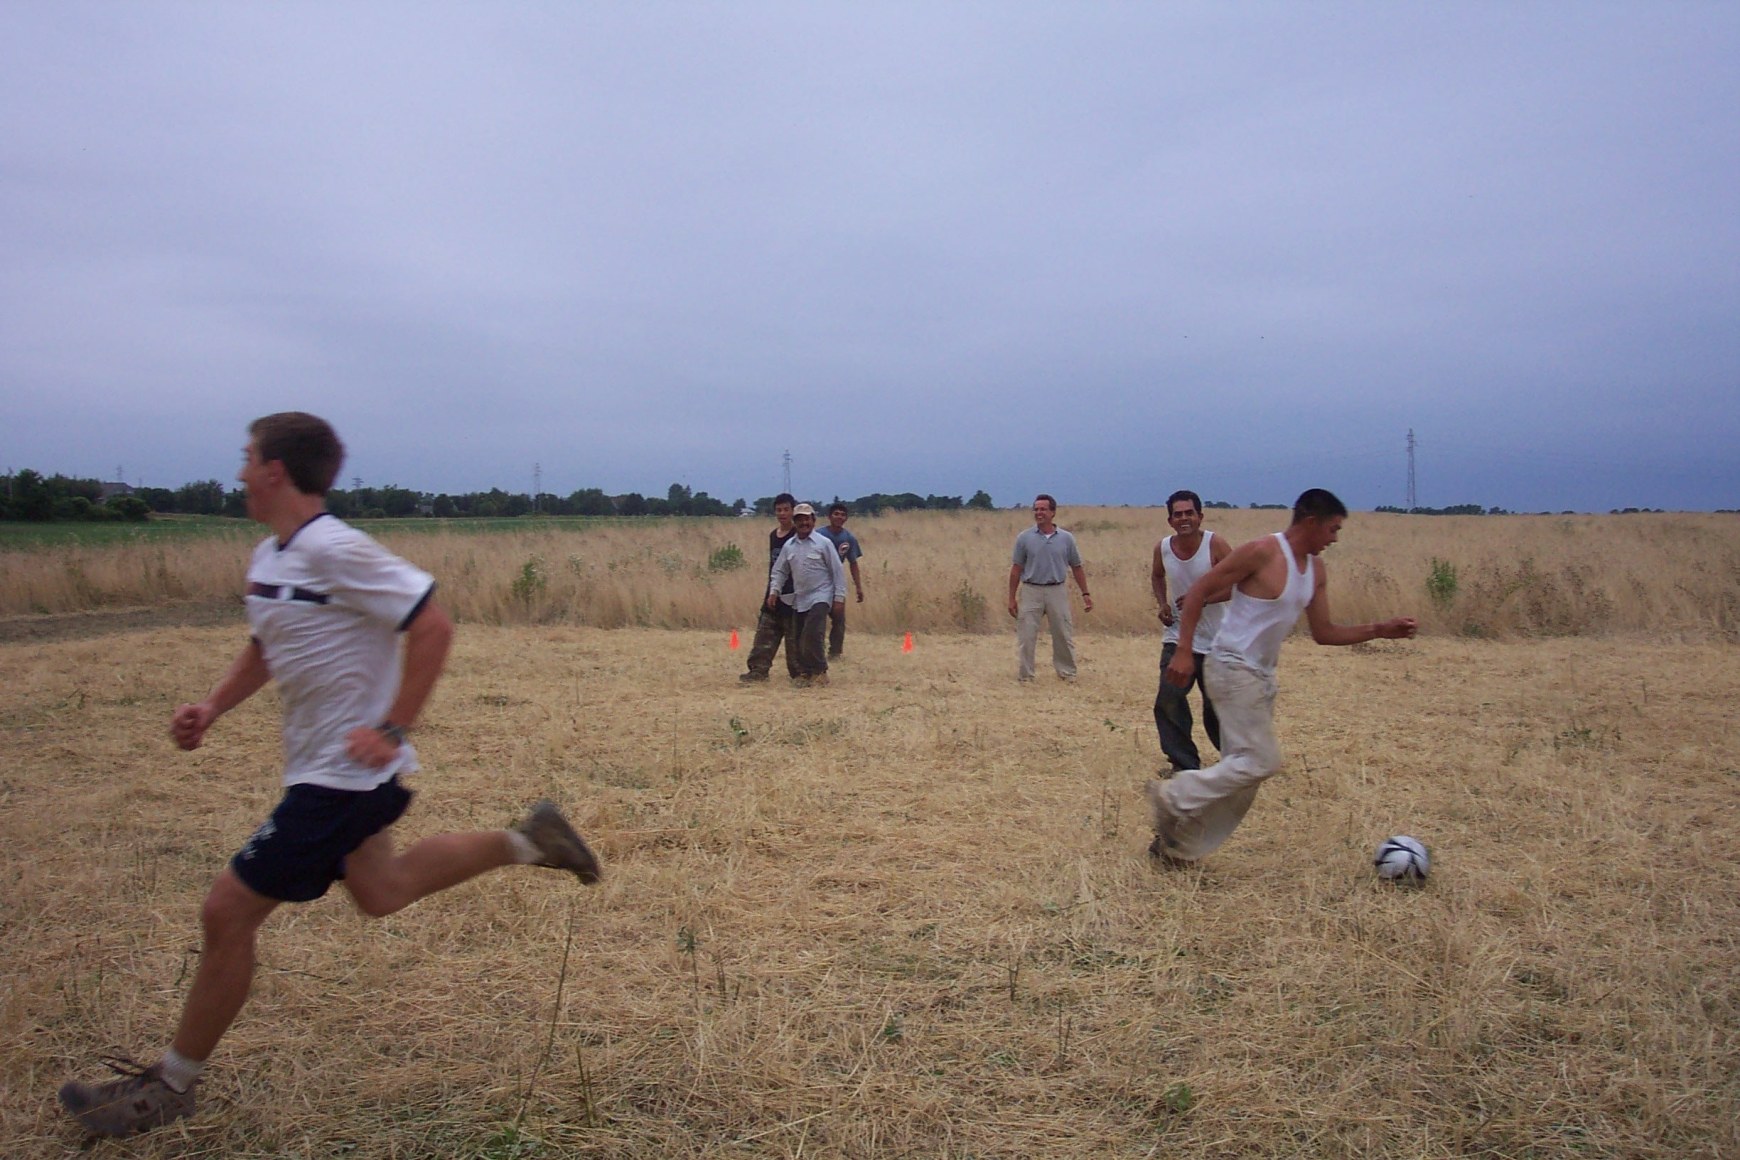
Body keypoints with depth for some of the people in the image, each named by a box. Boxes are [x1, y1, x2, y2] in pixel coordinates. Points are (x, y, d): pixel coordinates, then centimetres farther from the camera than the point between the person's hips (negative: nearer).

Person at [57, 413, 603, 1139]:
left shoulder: (334, 551, -22)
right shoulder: (268, 556, 7)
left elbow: (432, 627, -22)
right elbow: (265, 647, 21)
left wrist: (393, 730, -23)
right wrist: (211, 708, 6)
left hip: (344, 773, -10)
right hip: (327, 769, 10)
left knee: (229, 911, -3)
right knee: (379, 894, 24)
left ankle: (172, 1087, 14)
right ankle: (526, 843, 30)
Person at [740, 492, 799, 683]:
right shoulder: (773, 535, 12)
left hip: (792, 595, -7)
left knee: (794, 638, 1)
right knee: (764, 634, 4)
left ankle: (797, 672, 10)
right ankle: (759, 669, 7)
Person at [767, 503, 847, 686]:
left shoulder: (824, 543, -5)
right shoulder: (789, 546, 8)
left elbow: (837, 571, -4)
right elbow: (779, 571, 15)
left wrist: (839, 597, -8)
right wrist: (774, 591, 1)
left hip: (819, 597, -5)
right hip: (799, 599, 6)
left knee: (813, 634, -19)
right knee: (798, 638, 7)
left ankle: (820, 671, -4)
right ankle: (804, 672, 20)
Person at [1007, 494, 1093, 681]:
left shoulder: (1066, 539, 3)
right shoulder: (1024, 538, 0)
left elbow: (1076, 568, 9)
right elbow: (1016, 569, 2)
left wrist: (1085, 594, 5)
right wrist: (1012, 598, 0)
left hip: (1057, 591, 1)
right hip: (1031, 591, -1)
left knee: (1063, 634, 8)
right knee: (1026, 636, 0)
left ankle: (1067, 672, 22)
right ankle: (1025, 675, 11)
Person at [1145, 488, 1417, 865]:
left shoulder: (1316, 572, 10)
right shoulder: (1261, 553, -16)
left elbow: (1324, 633, 15)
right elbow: (1197, 593, -14)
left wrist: (1379, 630, 5)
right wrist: (1184, 651, -19)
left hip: (1262, 675, 9)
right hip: (1233, 668, -9)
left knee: (1244, 768, 9)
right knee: (1261, 761, -12)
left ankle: (1178, 845, 15)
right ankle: (1173, 798, -3)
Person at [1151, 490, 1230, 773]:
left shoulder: (1215, 544, -15)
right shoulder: (1162, 548, -4)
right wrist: (1162, 603, 1)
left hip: (1215, 641, -3)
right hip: (1177, 637, 3)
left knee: (1216, 707, 9)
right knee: (1168, 702, -10)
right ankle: (1184, 763, 4)